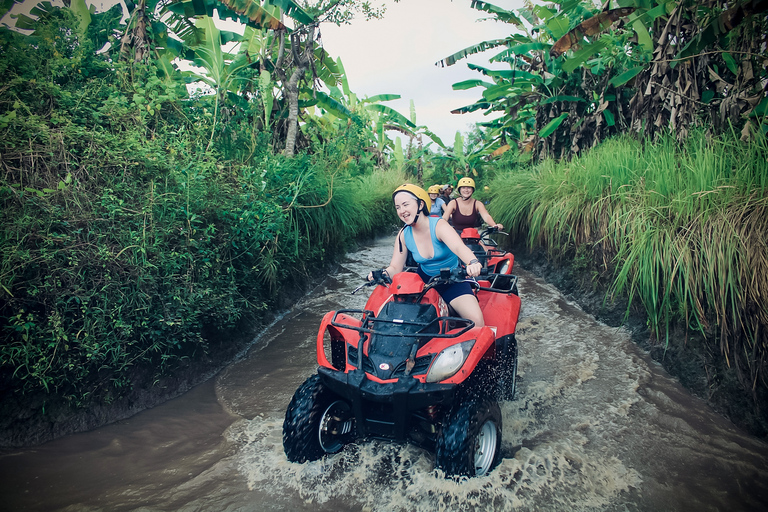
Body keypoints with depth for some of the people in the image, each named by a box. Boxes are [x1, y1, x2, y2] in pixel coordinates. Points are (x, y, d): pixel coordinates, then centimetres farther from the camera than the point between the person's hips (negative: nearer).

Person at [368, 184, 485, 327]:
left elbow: (459, 247, -38)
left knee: (477, 320, -22)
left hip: (453, 281, -4)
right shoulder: (403, 235, -6)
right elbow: (395, 268, -5)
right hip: (424, 280, 4)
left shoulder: (438, 225, -20)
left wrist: (473, 262, -60)